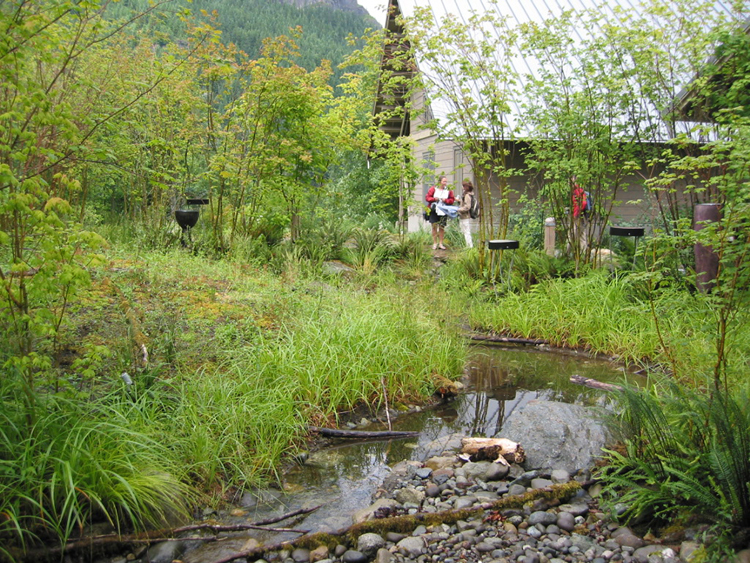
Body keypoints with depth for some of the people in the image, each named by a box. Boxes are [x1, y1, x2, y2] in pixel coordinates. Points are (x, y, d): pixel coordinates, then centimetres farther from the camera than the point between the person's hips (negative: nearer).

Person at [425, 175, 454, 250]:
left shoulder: (448, 190, 5)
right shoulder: (433, 189, 1)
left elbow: (452, 200, 5)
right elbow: (427, 197, 1)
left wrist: (446, 200, -13)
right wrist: (434, 199, -15)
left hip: (443, 212, 1)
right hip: (434, 211, -1)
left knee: (442, 227, 5)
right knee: (434, 227, 2)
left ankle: (441, 243, 13)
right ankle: (435, 243, 11)